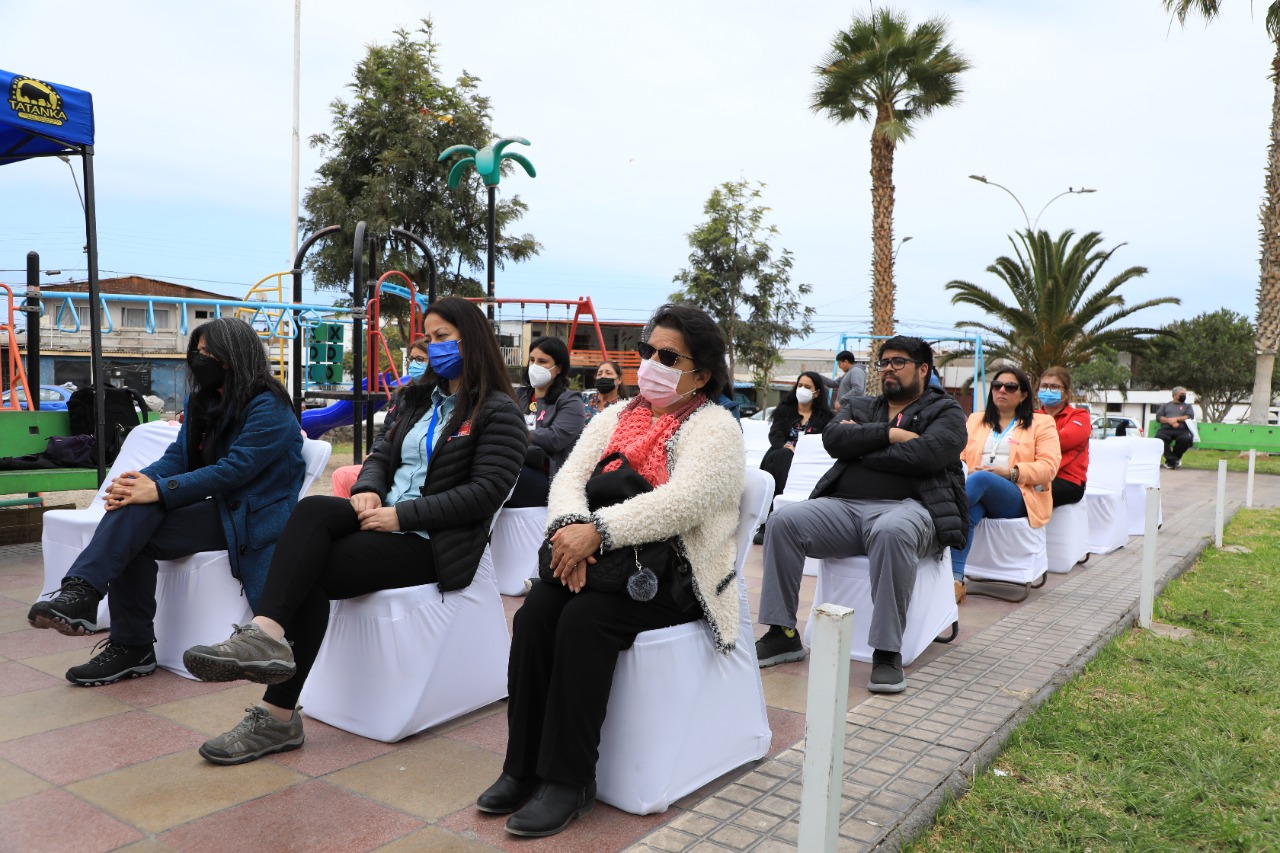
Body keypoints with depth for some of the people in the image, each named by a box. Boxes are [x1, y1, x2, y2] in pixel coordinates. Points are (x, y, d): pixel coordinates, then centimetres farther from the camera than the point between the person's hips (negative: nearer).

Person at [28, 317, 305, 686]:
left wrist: (160, 490, -27)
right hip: (221, 510, 7)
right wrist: (134, 482, -14)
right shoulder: (203, 401, 16)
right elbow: (177, 457, 8)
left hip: (255, 517, -7)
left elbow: (233, 470, -22)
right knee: (135, 511, -18)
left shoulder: (269, 409, -11)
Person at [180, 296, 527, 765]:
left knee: (310, 573, -22)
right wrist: (367, 489, -5)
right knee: (313, 510, -25)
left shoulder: (498, 412, -3)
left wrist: (403, 515, -18)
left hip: (432, 542, -6)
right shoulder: (421, 398, 21)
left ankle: (277, 716, -21)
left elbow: (486, 492, -14)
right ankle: (267, 635, -37)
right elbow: (382, 455, 19)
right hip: (388, 517, 6)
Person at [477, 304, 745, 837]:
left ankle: (569, 780, -15)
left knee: (583, 620, -29)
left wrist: (596, 531, -27)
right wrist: (570, 527, -19)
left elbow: (681, 503, -22)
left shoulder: (714, 427, -5)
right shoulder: (615, 417, 16)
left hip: (672, 573, -5)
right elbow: (569, 478, 3)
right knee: (534, 612, -20)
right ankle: (524, 767, -9)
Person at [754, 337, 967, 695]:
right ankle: (783, 634, -12)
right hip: (845, 506, 5)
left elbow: (925, 455, -10)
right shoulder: (861, 407, 26)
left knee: (891, 532, -40)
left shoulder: (945, 411, 13)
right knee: (782, 521, -20)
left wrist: (860, 445, 0)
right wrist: (891, 434, -5)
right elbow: (833, 438, 4)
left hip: (906, 507, -4)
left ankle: (887, 651, -30)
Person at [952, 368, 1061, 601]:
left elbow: (1049, 467, 1)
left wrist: (1011, 472, -14)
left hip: (1019, 497, -2)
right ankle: (956, 581, -47)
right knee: (967, 511, -37)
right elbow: (959, 456, 15)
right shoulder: (975, 420, 27)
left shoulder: (1042, 423, 14)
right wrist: (964, 472, -10)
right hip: (978, 495, 2)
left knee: (980, 479, -37)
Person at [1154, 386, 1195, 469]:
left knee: (1186, 439, -37)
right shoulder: (1165, 405, 27)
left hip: (1182, 430, 0)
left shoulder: (1187, 406, 27)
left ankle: (1170, 460, -13)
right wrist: (1169, 421, -7)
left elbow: (1190, 416, 7)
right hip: (1166, 429, 0)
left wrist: (1177, 419, -5)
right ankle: (1173, 460, -26)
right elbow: (1158, 417, 11)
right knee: (1159, 438, -37)